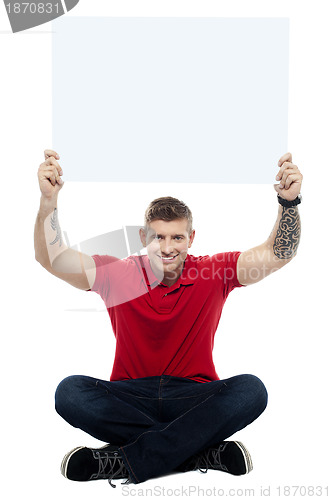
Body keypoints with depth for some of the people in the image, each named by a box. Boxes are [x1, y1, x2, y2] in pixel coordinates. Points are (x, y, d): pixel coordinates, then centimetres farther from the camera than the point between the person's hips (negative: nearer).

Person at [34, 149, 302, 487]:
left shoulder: (213, 274, -1)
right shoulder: (119, 275, -2)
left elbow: (279, 254, -8)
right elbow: (50, 258, -10)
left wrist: (289, 201, -25)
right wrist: (49, 200, -26)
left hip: (194, 398, 0)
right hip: (129, 398, 0)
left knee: (251, 390, -30)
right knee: (70, 392, -28)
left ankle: (126, 460, -30)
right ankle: (203, 451, -28)